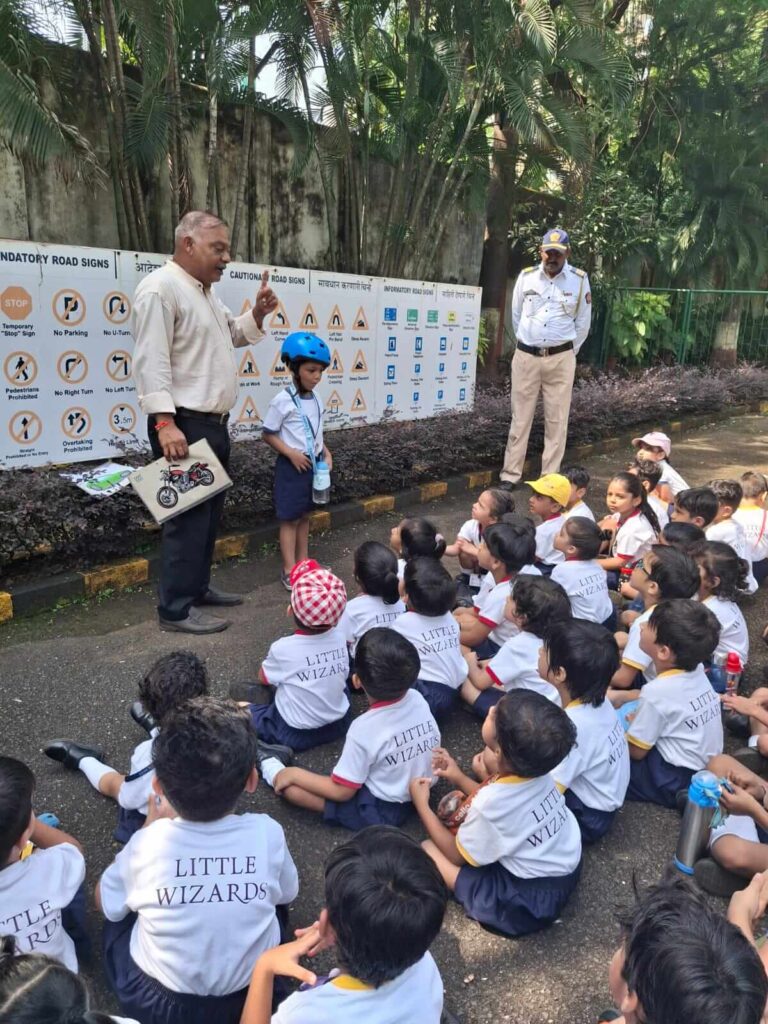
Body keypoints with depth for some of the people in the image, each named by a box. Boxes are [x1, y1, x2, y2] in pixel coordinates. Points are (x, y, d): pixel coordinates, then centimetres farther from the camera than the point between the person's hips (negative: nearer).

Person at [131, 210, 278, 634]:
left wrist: (258, 312, 10)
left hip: (212, 423, 10)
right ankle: (176, 608, 2)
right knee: (189, 514, -7)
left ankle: (198, 586, 28)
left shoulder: (206, 292, 17)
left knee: (209, 510, 15)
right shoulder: (160, 287, -13)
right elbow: (151, 360, -21)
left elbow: (236, 333, 30)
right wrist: (165, 422, -28)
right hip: (184, 425, -10)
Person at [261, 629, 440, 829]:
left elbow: (342, 791, -21)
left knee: (289, 784, -6)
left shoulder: (364, 728, -30)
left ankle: (274, 771, 24)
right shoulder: (418, 699, -13)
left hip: (380, 811, -7)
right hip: (422, 794, 7)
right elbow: (435, 747, 4)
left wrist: (295, 773, -9)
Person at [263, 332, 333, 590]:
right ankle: (289, 570, 8)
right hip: (291, 466, -7)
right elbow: (268, 434, -11)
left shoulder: (316, 399, 4)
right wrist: (292, 454, -20)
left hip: (313, 465, 7)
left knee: (304, 515, 17)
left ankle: (303, 562, 28)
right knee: (290, 519, 1)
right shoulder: (282, 400, -16)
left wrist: (326, 452, 0)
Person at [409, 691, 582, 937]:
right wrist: (459, 778, 7)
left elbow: (456, 855, -12)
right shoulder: (539, 772, -15)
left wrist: (421, 804, -4)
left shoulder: (490, 804, -33)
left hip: (530, 903, -7)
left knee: (428, 849, -6)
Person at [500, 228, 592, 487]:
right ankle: (510, 474, 11)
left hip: (561, 359, -1)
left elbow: (583, 322, 7)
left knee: (556, 420, 2)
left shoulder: (579, 280, -1)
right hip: (526, 356, 1)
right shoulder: (526, 277, 1)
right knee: (520, 417, 4)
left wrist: (568, 352, 9)